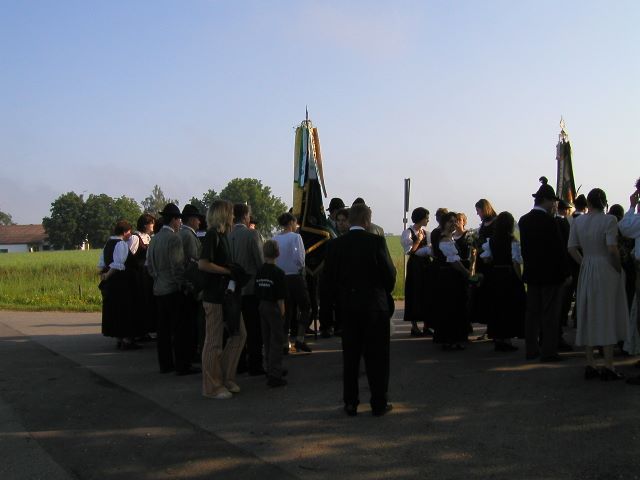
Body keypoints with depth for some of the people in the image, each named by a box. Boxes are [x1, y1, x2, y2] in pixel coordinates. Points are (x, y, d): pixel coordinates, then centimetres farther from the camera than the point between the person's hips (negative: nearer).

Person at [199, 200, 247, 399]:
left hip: (227, 293, 10)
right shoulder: (212, 235, -13)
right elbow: (203, 264, -23)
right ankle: (212, 387, 9)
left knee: (239, 334, 13)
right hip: (214, 295, -10)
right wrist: (228, 271, -16)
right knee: (214, 341, -1)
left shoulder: (223, 234, 15)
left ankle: (226, 377, 23)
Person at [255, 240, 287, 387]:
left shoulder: (259, 271, 2)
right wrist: (282, 312, -9)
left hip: (262, 306, 6)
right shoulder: (278, 273, -15)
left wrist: (261, 304, 16)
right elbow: (280, 297, -17)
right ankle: (274, 375, -2)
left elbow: (257, 292, 5)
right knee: (276, 341, -1)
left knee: (267, 340, 16)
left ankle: (271, 369, 29)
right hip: (274, 308, -6)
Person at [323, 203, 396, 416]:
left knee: (350, 355, 11)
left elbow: (328, 278, 2)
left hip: (347, 306, 3)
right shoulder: (376, 241, -11)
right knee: (377, 356, 6)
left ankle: (350, 403, 15)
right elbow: (389, 273, -8)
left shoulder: (335, 245, -1)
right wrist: (385, 293, 11)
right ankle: (379, 403, 11)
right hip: (375, 305, -3)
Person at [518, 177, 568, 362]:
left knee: (532, 312, 11)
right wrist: (565, 272, -7)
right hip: (550, 273, -7)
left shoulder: (524, 220, 5)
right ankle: (548, 351, 2)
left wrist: (528, 266, 16)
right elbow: (559, 248, -14)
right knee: (550, 313, 0)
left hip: (531, 272, 7)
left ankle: (531, 350, 17)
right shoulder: (549, 221, -16)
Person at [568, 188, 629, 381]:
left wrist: (584, 263, 10)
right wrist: (619, 268, -6)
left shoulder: (578, 221, 4)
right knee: (608, 316, 2)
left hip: (586, 271, 5)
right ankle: (608, 367, 4)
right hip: (607, 270, -4)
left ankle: (590, 365, 15)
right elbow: (612, 248, -19)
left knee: (588, 316, 10)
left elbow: (572, 249, 3)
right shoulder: (609, 220, -11)